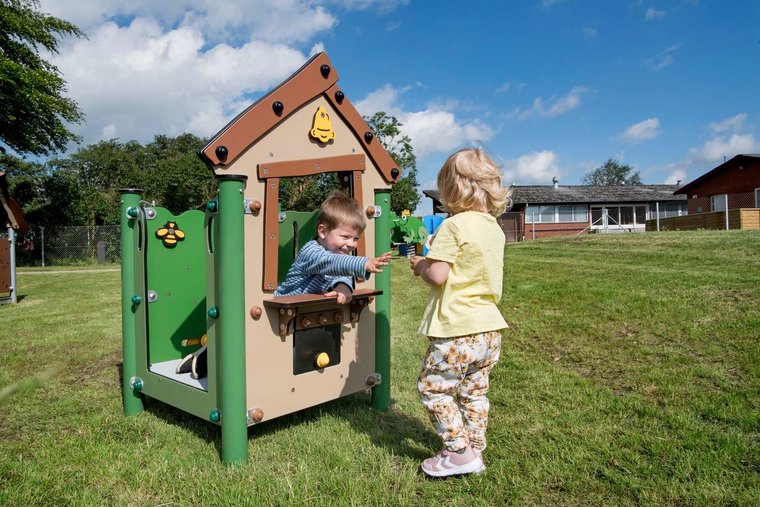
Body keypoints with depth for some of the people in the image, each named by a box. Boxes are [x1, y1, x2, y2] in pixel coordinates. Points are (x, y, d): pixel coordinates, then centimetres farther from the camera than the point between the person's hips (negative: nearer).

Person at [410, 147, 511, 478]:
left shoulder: (453, 226, -15)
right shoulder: (494, 228, 10)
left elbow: (437, 275, -21)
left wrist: (420, 265, 0)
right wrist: (429, 263, 17)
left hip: (457, 330, -8)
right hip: (489, 329, 8)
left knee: (433, 388, 7)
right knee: (474, 392, 19)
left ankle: (459, 452, 10)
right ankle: (475, 451, 29)